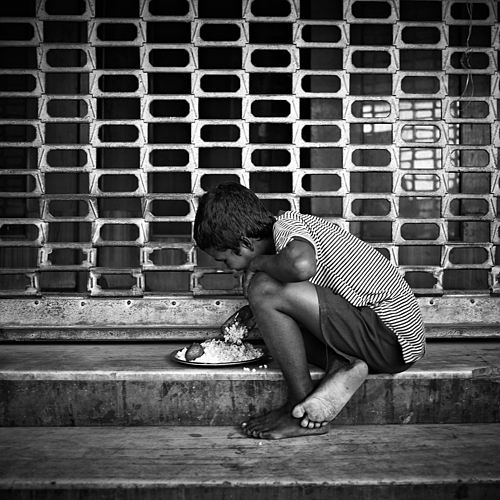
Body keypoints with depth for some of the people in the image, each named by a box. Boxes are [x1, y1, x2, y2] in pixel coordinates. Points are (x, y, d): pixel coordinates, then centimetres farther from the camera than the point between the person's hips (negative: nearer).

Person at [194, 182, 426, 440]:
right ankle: (340, 368, -4)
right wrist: (258, 313, 18)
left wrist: (258, 263, -15)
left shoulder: (286, 225, -13)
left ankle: (301, 404, -8)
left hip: (391, 338, -10)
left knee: (264, 289, -18)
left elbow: (302, 266, -37)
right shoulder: (296, 223, 13)